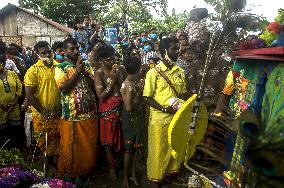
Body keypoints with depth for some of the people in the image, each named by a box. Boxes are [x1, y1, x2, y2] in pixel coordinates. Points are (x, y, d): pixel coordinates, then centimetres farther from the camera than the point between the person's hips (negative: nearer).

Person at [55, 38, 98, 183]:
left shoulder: (87, 66, 9)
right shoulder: (61, 67, -1)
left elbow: (95, 86, 1)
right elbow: (63, 88, -15)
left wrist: (84, 71, -10)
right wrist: (77, 71, -15)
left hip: (90, 114, 3)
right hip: (71, 115, -3)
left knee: (89, 147, 11)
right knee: (70, 148, 8)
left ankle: (84, 172, 30)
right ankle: (69, 175, 27)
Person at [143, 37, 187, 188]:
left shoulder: (180, 72, 5)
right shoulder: (154, 73, -11)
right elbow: (147, 98, -10)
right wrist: (164, 108, -21)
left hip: (176, 118, 5)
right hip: (159, 119, -5)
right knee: (158, 150, 8)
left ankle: (171, 173, 38)